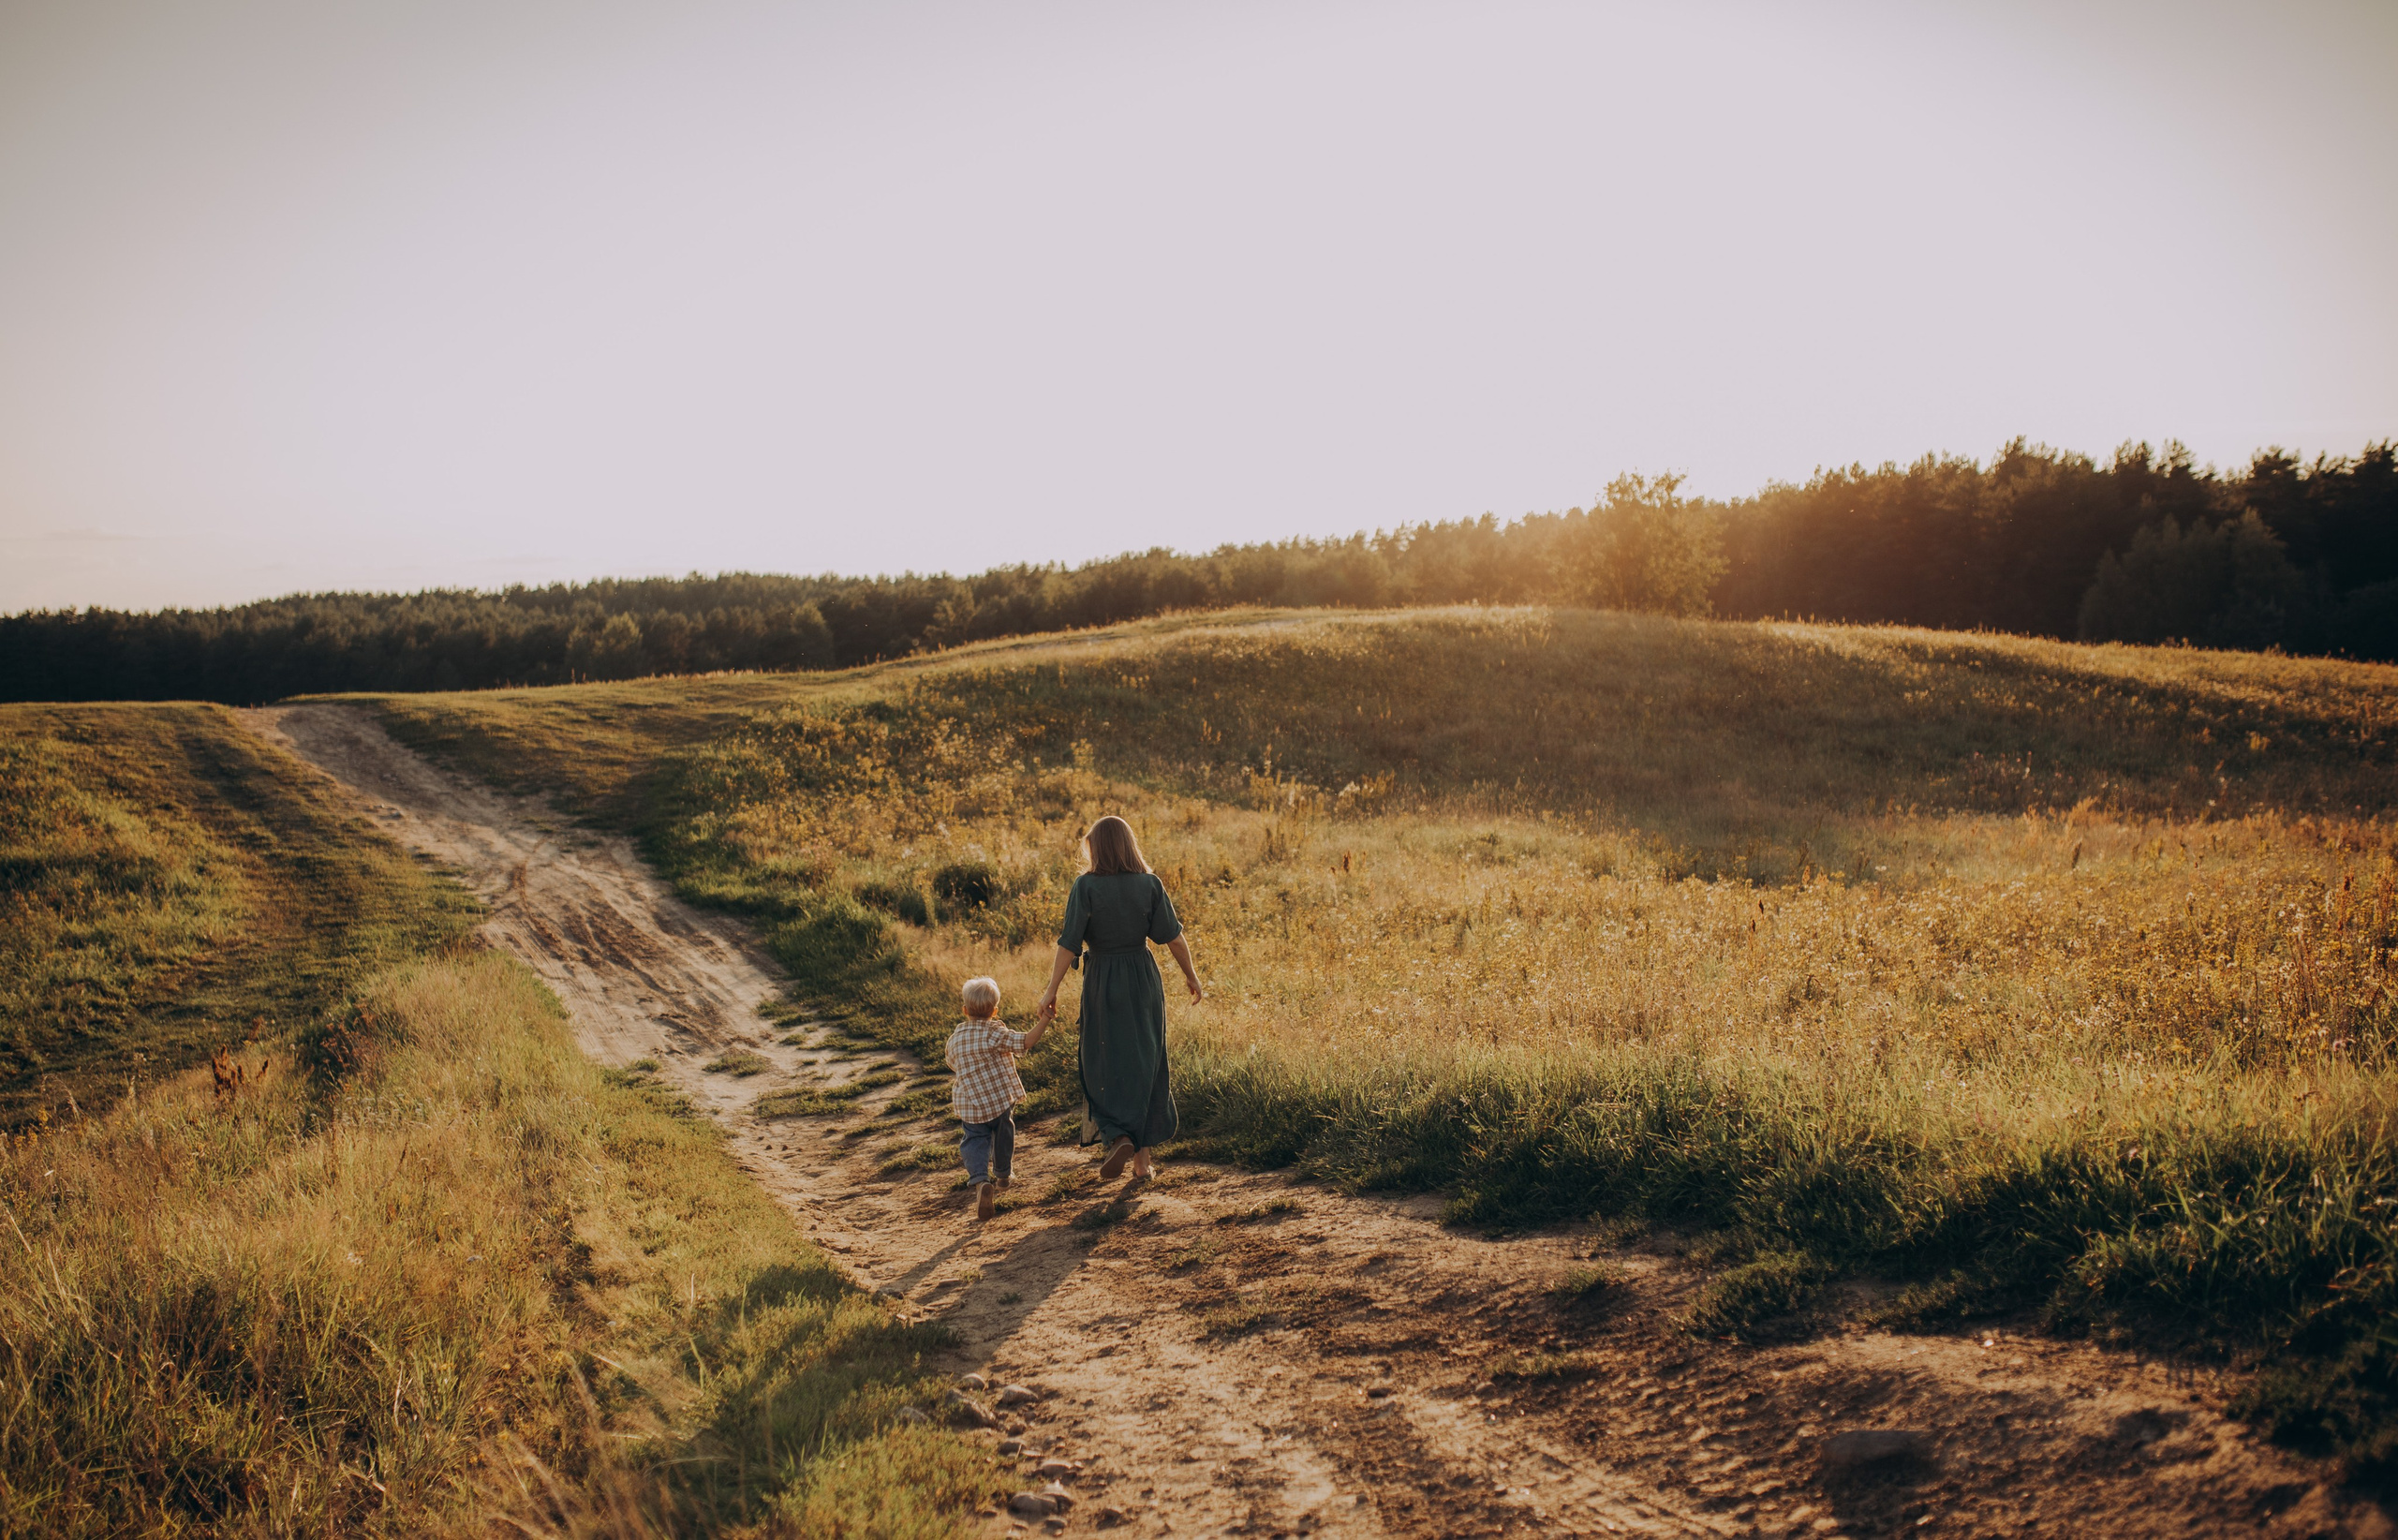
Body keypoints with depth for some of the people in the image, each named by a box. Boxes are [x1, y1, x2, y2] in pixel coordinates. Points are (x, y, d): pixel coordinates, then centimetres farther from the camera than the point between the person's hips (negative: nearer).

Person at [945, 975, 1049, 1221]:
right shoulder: (995, 1035, -15)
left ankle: (981, 1181, -21)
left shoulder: (955, 1037, 1)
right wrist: (1045, 1020, -23)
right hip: (1001, 1098, -2)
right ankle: (1003, 1174, 42)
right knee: (1002, 1134, 22)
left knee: (974, 1140, 5)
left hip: (969, 1105, 2)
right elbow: (1027, 1041, -24)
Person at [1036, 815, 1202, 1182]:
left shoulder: (1086, 886, -10)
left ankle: (1118, 1137, -10)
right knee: (1145, 1064, 12)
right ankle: (1144, 1156, 16)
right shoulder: (1149, 884, -4)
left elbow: (1069, 943, -13)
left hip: (1103, 981, -2)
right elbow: (1173, 936, -2)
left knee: (1105, 1065, 11)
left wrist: (1052, 991, -8)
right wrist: (1191, 975, 11)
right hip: (1145, 979, 2)